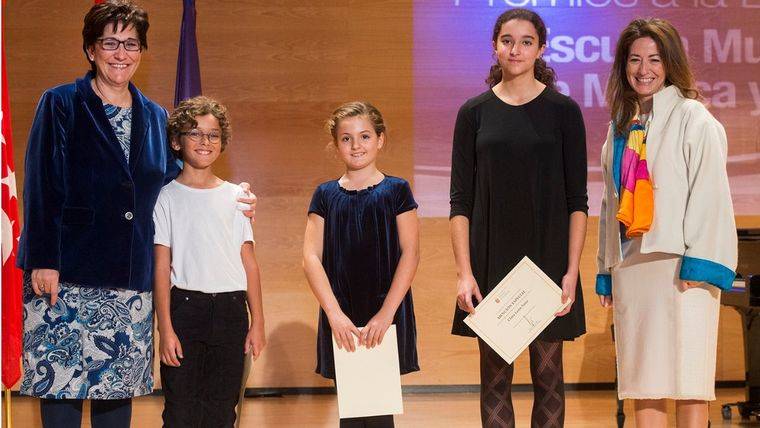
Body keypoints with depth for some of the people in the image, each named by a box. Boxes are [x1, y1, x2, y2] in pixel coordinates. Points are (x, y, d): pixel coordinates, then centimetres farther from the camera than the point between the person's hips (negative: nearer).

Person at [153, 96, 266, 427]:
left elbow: (249, 262, 9)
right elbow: (161, 267, -2)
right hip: (185, 306, -3)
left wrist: (257, 323, 5)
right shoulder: (167, 197, 2)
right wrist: (165, 329, -9)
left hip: (230, 310, 3)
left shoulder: (236, 196, 9)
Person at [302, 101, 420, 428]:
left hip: (385, 312, -2)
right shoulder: (326, 195, 7)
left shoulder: (396, 191, 3)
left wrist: (386, 312, -12)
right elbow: (311, 258, 1)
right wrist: (334, 313, -10)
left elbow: (410, 253, -4)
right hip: (340, 318, 2)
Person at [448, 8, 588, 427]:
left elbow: (576, 200, 0)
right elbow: (461, 200, 3)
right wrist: (464, 272, -6)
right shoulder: (474, 112, 5)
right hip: (491, 262, 1)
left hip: (547, 259, -1)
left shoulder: (563, 111, 2)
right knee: (494, 378, 4)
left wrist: (571, 271, -8)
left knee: (547, 376, 3)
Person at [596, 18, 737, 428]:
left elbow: (709, 194, -10)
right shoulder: (621, 127, 18)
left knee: (686, 380, -6)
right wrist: (605, 271, 17)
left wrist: (699, 264, -18)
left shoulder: (693, 119, -3)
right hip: (630, 263, 6)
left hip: (679, 265, -6)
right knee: (643, 381, 6)